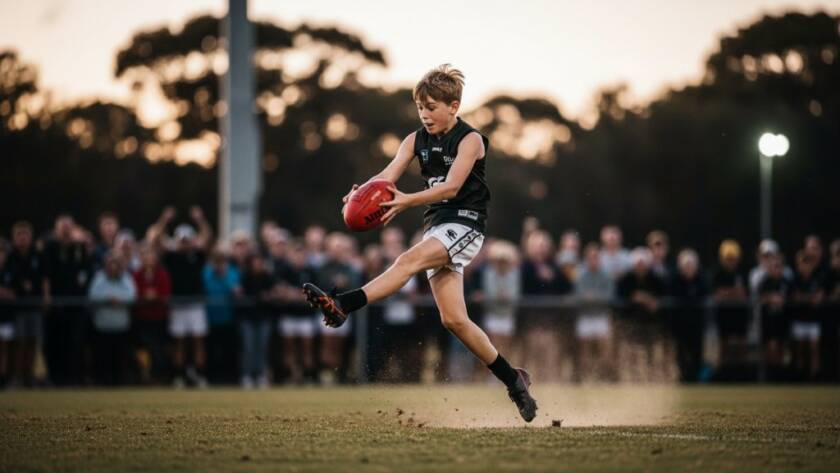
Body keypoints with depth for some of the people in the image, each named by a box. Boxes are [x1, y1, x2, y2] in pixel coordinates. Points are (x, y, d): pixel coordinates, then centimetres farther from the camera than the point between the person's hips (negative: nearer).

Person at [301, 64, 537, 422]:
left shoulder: (470, 140, -9)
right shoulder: (417, 140, 10)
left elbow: (451, 186, -22)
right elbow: (388, 175, -4)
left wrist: (407, 201, -36)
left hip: (464, 224, -7)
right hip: (436, 226, 7)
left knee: (408, 261, -32)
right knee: (453, 319, 2)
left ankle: (342, 306, -47)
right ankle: (513, 380, 11)